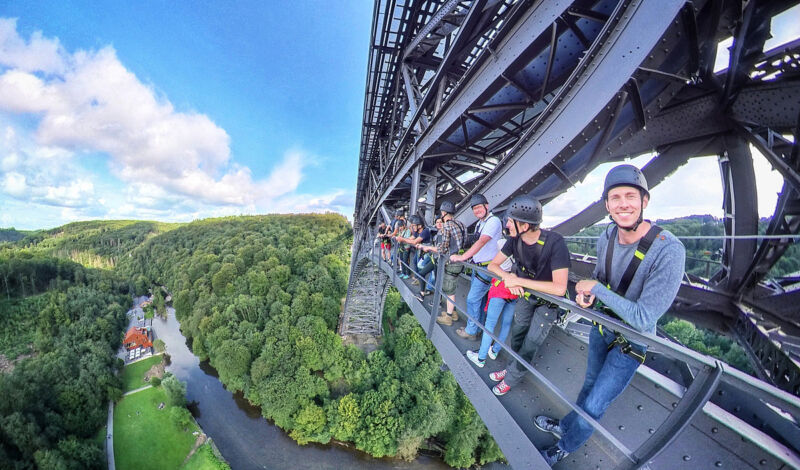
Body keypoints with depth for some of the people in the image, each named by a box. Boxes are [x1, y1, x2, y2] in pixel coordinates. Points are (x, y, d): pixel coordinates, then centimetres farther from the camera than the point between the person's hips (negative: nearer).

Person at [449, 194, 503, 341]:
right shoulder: (480, 223, 13)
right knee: (478, 298, 17)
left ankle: (471, 331, 11)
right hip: (477, 266, 9)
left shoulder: (493, 221, -17)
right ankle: (479, 326, 31)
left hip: (487, 268, -9)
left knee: (472, 299, -3)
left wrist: (462, 257, -32)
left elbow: (482, 242, -28)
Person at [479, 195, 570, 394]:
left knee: (530, 345, 1)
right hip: (526, 295, 5)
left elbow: (559, 288, -37)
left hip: (548, 301, -5)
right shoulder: (515, 239, -17)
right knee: (516, 334, 16)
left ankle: (511, 378, 22)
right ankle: (514, 368, 39)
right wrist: (509, 277, -27)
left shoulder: (554, 242, -33)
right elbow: (493, 264, -6)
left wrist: (518, 280, -34)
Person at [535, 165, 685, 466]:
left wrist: (595, 288, -27)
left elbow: (643, 318, -31)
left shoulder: (669, 251, -32)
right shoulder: (606, 238, -12)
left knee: (594, 405, 9)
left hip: (631, 342, -5)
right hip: (602, 327, 5)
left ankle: (565, 447, 37)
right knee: (590, 385, 28)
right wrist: (588, 291, -14)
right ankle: (565, 426, 51)